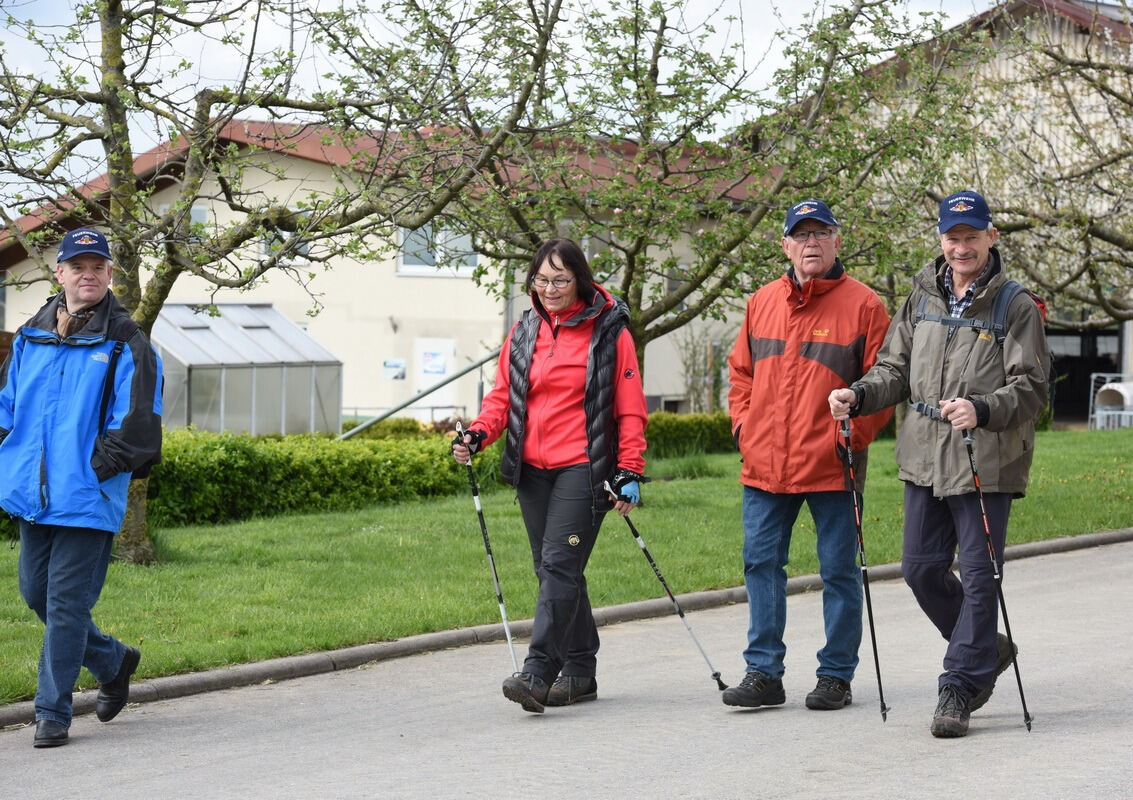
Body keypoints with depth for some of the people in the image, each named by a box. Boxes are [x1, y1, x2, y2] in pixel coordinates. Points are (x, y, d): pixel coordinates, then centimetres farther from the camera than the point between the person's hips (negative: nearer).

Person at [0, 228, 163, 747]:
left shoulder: (126, 344, -6)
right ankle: (113, 662, 34)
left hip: (87, 501, -6)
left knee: (66, 604, -4)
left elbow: (138, 425, -10)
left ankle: (52, 713, 7)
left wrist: (91, 469, -14)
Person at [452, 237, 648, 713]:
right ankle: (579, 670, 17)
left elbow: (630, 408, -2)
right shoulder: (524, 332, 14)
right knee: (553, 571, 9)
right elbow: (502, 396, 14)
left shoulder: (609, 331, -1)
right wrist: (478, 434, -6)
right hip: (531, 469, 6)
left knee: (559, 565, -15)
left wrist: (629, 472, -9)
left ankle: (538, 671, -19)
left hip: (583, 468, -6)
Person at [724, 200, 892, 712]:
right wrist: (742, 422, 8)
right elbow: (741, 370, 21)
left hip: (831, 465, -4)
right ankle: (764, 672, 11)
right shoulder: (762, 302, 11)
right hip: (764, 464, 4)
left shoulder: (862, 304, -3)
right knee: (761, 563, 4)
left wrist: (854, 435, -11)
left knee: (838, 569, 4)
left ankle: (836, 675, 13)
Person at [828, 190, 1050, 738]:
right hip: (924, 459, 6)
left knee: (977, 576, -2)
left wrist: (982, 410, -29)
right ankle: (987, 650, 32)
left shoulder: (1017, 307, -5)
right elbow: (896, 368, 17)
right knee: (921, 569, 11)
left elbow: (1031, 388, -11)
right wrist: (859, 395, -2)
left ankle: (959, 689, 7)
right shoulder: (922, 297, 11)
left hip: (986, 462, -6)